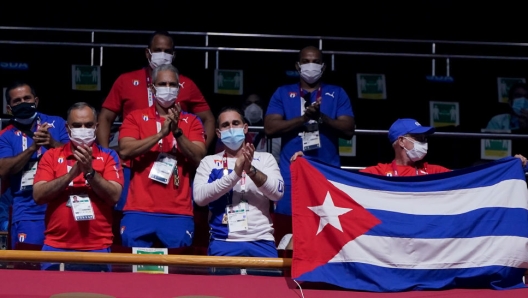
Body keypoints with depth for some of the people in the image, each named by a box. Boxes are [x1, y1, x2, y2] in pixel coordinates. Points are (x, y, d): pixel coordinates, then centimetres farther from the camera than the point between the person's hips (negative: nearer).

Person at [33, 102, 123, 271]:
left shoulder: (108, 156, 6)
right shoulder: (51, 156, 7)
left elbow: (114, 196, -5)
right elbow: (38, 196, -4)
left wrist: (89, 171, -17)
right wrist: (72, 173, -13)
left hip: (97, 248, -1)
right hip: (56, 247, 1)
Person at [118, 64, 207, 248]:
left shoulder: (191, 121, 12)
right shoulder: (136, 117, 10)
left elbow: (199, 159, 0)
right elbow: (125, 150, -6)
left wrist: (177, 132, -12)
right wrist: (161, 133, -13)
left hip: (178, 213, 1)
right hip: (139, 211, 0)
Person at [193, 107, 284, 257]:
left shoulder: (265, 158, 10)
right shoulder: (209, 162, 9)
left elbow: (278, 193, -3)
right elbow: (199, 197, -6)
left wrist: (251, 170, -18)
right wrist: (235, 173, -16)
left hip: (261, 241, 1)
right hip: (223, 242, 0)